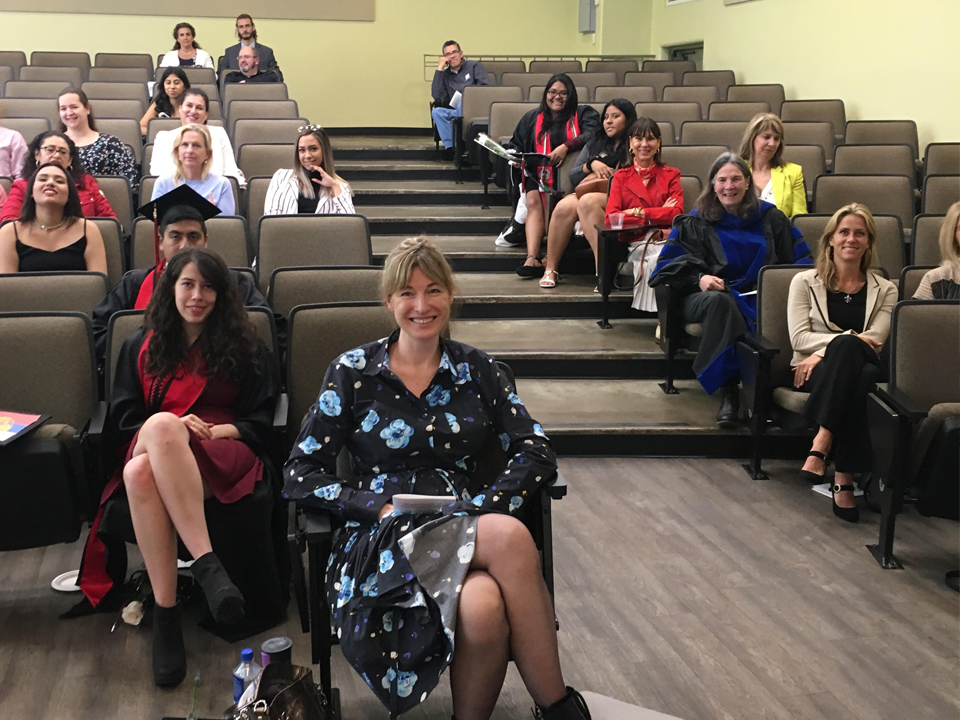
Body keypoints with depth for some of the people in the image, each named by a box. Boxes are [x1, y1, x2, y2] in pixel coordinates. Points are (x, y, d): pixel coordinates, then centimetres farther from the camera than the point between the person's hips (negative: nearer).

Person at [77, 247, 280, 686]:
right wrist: (171, 427, -8)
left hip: (223, 456, -2)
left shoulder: (246, 348, 20)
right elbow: (120, 421, 13)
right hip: (149, 448, 2)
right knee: (139, 472, -40)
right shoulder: (141, 347, 23)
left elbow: (260, 424, 12)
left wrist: (214, 430, -9)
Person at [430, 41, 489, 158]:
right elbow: (437, 96, 2)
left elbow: (486, 87, 2)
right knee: (436, 111, -27)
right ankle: (449, 146, -35)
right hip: (456, 113, 3)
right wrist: (439, 69, 5)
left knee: (462, 104, -36)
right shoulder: (445, 74, 20)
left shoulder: (474, 66, 14)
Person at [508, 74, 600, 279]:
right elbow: (515, 145, 29)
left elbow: (593, 135, -7)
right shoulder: (532, 118, 24)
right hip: (539, 176, 3)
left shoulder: (583, 114, 13)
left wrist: (566, 147, -21)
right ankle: (532, 258, -44)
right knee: (533, 201, -30)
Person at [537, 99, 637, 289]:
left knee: (588, 201, -38)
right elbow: (573, 177, 20)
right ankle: (550, 270, -27)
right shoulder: (595, 144, 27)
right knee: (565, 206, -30)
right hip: (587, 193, 5)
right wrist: (591, 165, 2)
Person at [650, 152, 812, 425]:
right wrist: (699, 278, -13)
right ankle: (728, 388, -40)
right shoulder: (695, 223, 15)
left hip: (761, 297, 1)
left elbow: (801, 260, 18)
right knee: (721, 300, -41)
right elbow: (668, 265, 7)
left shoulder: (770, 218, 19)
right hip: (706, 298, -1)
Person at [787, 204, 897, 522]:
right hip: (813, 373, -1)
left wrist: (824, 353, -13)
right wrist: (847, 339, -14)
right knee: (848, 346, -38)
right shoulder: (805, 281, 15)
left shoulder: (885, 290, 17)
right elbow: (798, 337, 1)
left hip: (860, 368, 1)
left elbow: (875, 340, 0)